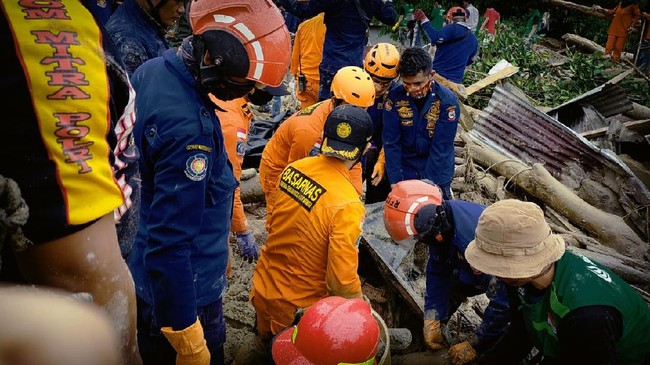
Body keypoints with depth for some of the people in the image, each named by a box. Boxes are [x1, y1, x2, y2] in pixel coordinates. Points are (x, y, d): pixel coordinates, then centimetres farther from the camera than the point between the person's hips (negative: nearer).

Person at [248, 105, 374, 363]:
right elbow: (342, 281, -27)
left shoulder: (294, 168, -11)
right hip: (297, 308, -7)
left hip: (262, 287, 7)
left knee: (270, 344, 34)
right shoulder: (347, 205, -31)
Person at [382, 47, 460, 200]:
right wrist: (394, 182, -14)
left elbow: (441, 149, -18)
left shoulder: (447, 101, -19)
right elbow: (390, 142, -12)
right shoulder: (395, 97, -13)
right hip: (404, 170, 2)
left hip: (436, 172, -2)